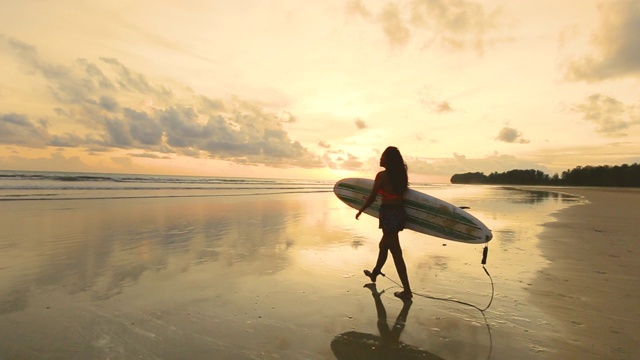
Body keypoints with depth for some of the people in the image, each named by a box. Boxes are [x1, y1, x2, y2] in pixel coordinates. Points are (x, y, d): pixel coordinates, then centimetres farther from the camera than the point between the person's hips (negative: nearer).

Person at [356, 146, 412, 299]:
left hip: (389, 214, -8)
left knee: (396, 252, -1)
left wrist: (360, 211, 5)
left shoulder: (382, 175, -13)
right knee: (384, 245, 25)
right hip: (399, 212, 8)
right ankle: (375, 273, 45)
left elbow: (372, 198, -9)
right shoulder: (401, 174, 6)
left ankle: (407, 290, 5)